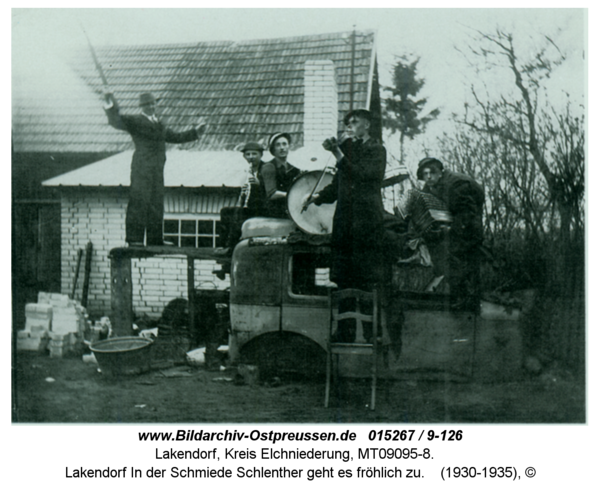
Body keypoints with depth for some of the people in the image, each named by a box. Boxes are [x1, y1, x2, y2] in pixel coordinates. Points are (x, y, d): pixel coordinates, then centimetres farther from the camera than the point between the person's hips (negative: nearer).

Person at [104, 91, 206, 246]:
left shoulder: (159, 124, 23)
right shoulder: (136, 121, 0)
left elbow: (175, 137, 33)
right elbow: (117, 121, -13)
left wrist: (195, 132, 33)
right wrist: (111, 106, -30)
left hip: (157, 169, 7)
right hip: (142, 168, -7)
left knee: (157, 203, 10)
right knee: (139, 201, -8)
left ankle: (155, 238, 17)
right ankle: (134, 238, -4)